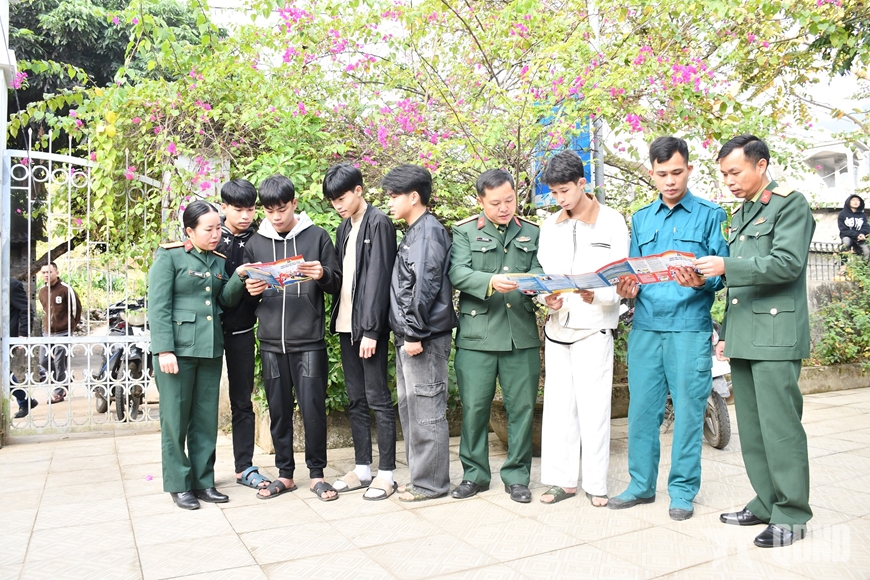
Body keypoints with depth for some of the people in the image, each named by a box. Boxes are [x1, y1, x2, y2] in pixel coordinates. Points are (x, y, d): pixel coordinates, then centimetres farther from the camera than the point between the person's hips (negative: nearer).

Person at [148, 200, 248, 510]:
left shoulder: (219, 261, 14)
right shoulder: (169, 256, -3)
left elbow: (226, 299, 6)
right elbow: (158, 306, -9)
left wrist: (240, 278, -12)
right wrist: (164, 350, -15)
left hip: (210, 349, 6)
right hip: (178, 348, -5)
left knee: (206, 420, 10)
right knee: (175, 419, 3)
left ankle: (203, 482, 20)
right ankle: (178, 485, 15)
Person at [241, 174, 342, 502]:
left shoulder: (317, 236, 1)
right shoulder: (255, 243, 10)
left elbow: (337, 284, 3)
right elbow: (246, 288, 16)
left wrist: (323, 275, -18)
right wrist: (250, 289, -6)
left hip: (309, 341, -3)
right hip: (271, 342, 3)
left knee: (313, 408, 0)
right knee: (278, 411, 11)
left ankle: (317, 474, 17)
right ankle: (285, 474, 24)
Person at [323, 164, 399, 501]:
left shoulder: (378, 223, -8)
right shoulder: (344, 227, 16)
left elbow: (379, 278, -14)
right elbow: (341, 276, 16)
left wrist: (371, 329, -18)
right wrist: (338, 320, 6)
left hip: (369, 326, -8)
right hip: (346, 323, 8)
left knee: (378, 398, -1)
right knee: (356, 400, 12)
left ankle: (386, 473, 9)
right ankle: (362, 469, 22)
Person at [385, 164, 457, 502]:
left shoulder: (428, 231, -11)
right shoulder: (414, 232, 17)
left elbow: (425, 286, -19)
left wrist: (414, 333, -19)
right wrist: (405, 334, 15)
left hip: (424, 337, -10)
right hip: (409, 335, 10)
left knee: (427, 411, -1)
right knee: (409, 408, 15)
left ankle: (431, 483, 11)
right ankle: (419, 475, 26)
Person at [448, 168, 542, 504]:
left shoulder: (532, 233, 14)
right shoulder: (465, 232, 6)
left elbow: (539, 270, 4)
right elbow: (458, 273, -7)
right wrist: (490, 282, -24)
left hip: (522, 334, 2)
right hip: (477, 334, -1)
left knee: (522, 406, 6)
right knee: (474, 407, 4)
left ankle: (516, 476, 22)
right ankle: (475, 474, 22)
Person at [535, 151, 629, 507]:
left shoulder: (612, 222, -1)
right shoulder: (550, 226, 12)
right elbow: (542, 273, 11)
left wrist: (596, 294, -25)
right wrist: (548, 298, -9)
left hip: (594, 327, -4)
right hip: (557, 325, 5)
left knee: (593, 406, -2)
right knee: (557, 403, 7)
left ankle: (596, 484, 11)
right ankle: (562, 480, 18)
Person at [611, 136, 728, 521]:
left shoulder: (710, 215, 4)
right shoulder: (641, 219, 16)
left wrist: (701, 282, -22)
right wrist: (627, 287, -4)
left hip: (690, 327, -3)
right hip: (645, 327, 4)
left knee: (688, 409, 2)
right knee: (641, 407, 7)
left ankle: (683, 491, 16)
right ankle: (641, 484, 21)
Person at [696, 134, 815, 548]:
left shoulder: (790, 204, -2)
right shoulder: (739, 214, 21)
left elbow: (788, 263, -16)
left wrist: (727, 267, -20)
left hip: (775, 335, -8)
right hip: (743, 337, 8)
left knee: (779, 425, -5)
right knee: (751, 427, 10)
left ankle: (791, 514, 6)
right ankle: (766, 503, 21)